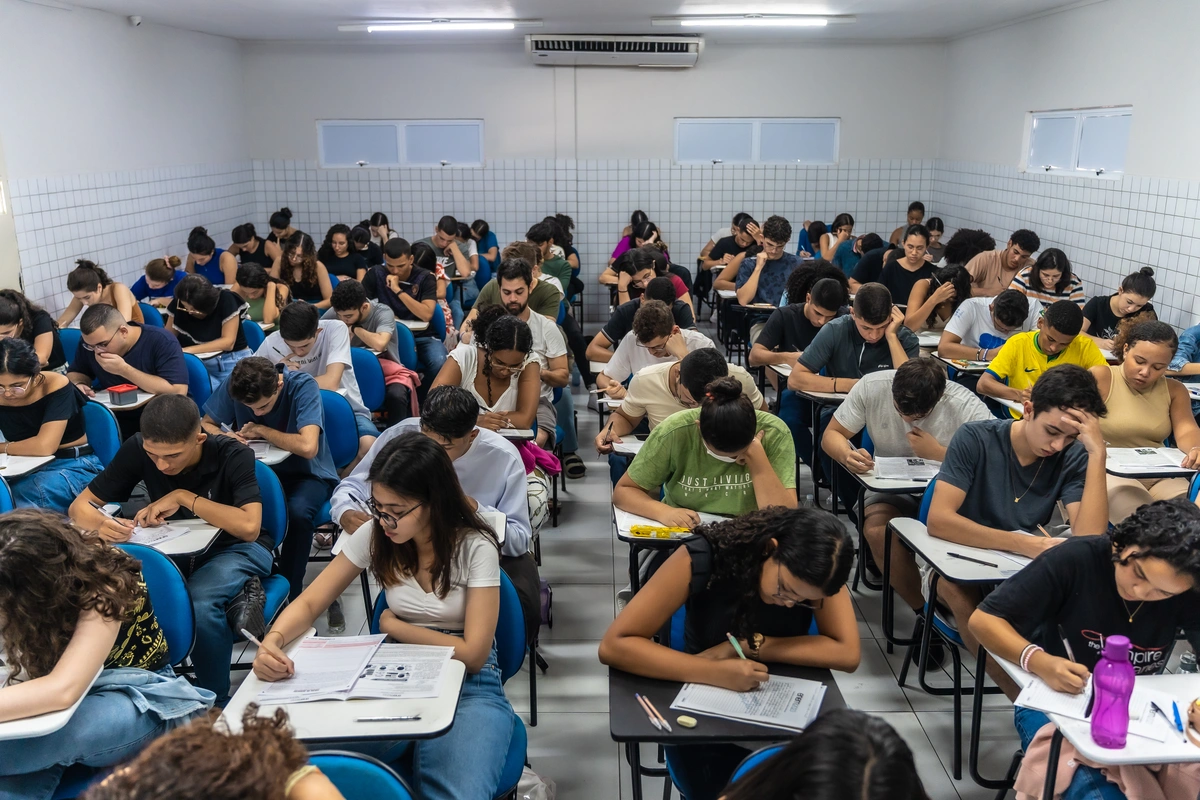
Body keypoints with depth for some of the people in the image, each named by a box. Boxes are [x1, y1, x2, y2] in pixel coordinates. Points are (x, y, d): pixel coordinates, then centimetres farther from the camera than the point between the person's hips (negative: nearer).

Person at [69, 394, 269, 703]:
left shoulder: (233, 455, -22)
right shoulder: (137, 450, -11)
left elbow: (249, 527, -33)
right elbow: (80, 506, -7)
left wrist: (184, 497, -28)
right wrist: (100, 523, -30)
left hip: (235, 549, -4)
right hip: (174, 548, 4)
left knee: (199, 604, -34)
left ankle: (216, 702, -10)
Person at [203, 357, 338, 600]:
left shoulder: (303, 385, -24)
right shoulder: (235, 385, -11)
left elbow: (308, 447, -36)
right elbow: (206, 424, 3)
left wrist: (260, 430, -23)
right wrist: (225, 436, -21)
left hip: (308, 474, -4)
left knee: (297, 511, -35)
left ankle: (289, 593, -14)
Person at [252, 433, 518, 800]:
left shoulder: (475, 548, -14)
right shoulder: (373, 535, -2)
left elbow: (472, 653, -14)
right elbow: (309, 603, 1)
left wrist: (392, 625, -6)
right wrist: (272, 640, -21)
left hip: (468, 684, -3)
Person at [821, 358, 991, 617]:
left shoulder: (966, 406, -18)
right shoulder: (871, 387, -13)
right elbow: (831, 435, -5)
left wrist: (938, 453, -26)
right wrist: (847, 454, -29)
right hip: (890, 486, 1)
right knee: (877, 532, -32)